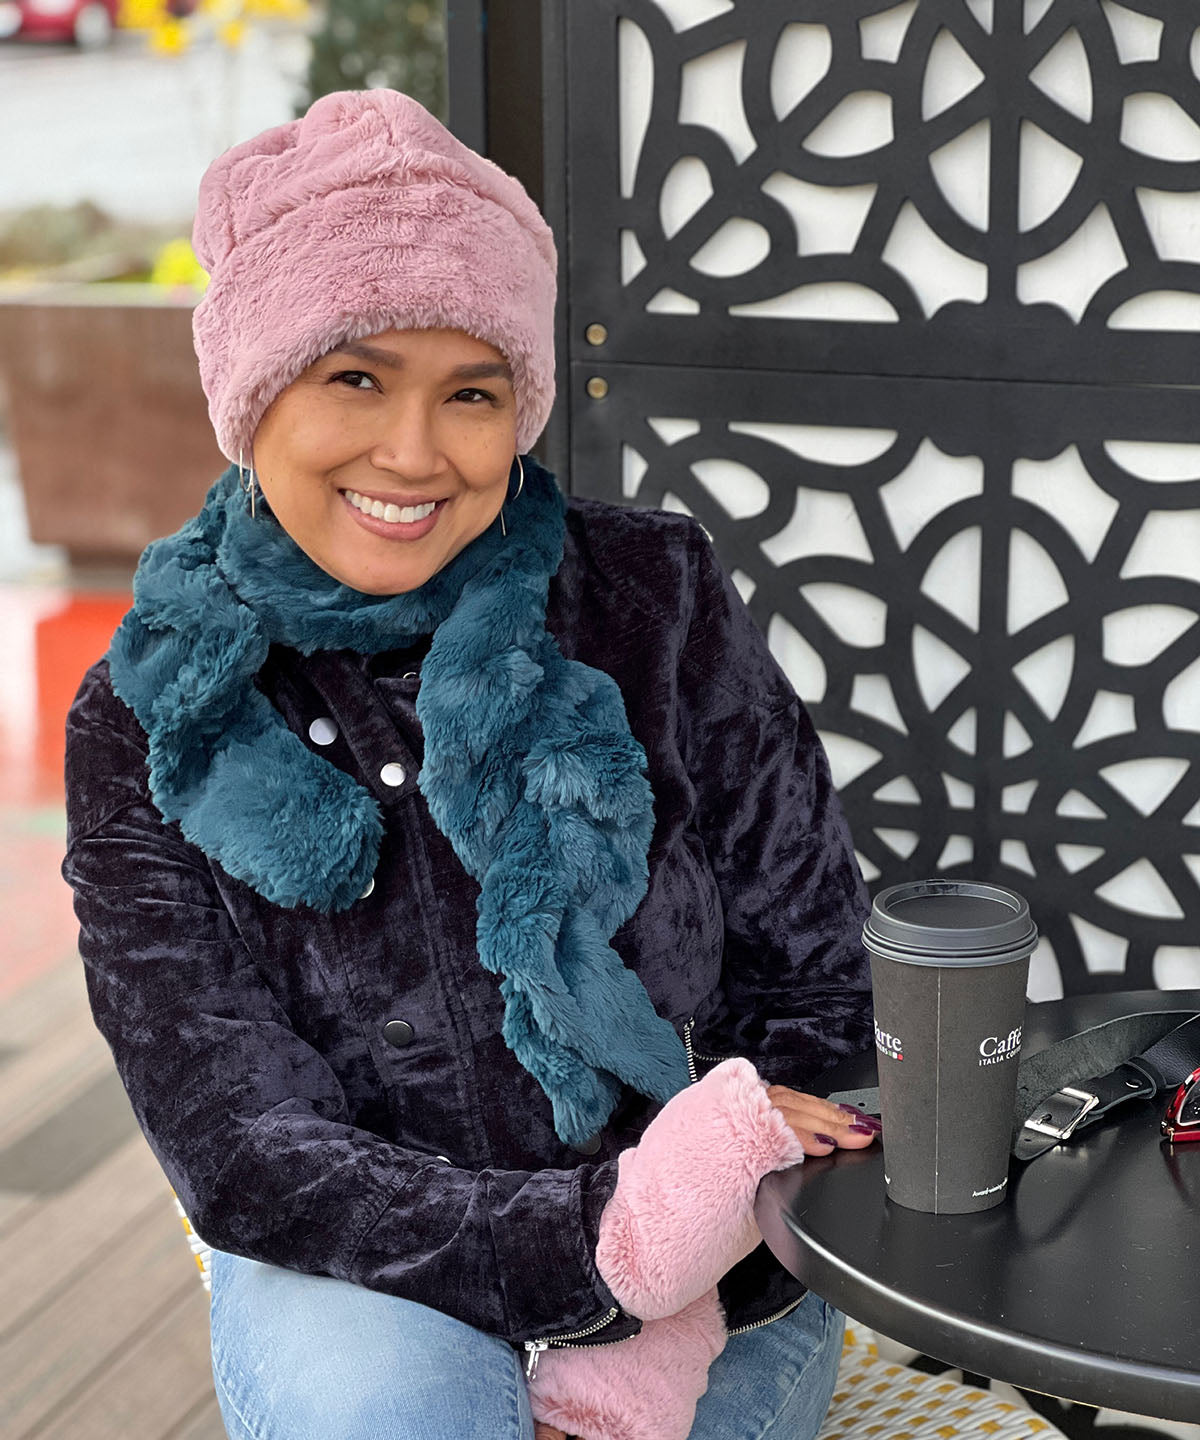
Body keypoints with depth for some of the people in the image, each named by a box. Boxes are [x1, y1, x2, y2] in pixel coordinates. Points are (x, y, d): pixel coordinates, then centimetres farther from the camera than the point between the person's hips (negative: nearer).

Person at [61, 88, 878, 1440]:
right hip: (365, 1272, 0)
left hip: (713, 1284, 1)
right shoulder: (148, 729, -8)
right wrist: (612, 1238, -29)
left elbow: (821, 990, -5)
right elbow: (240, 1151, -13)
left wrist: (667, 1324, -20)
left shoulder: (656, 598, -9)